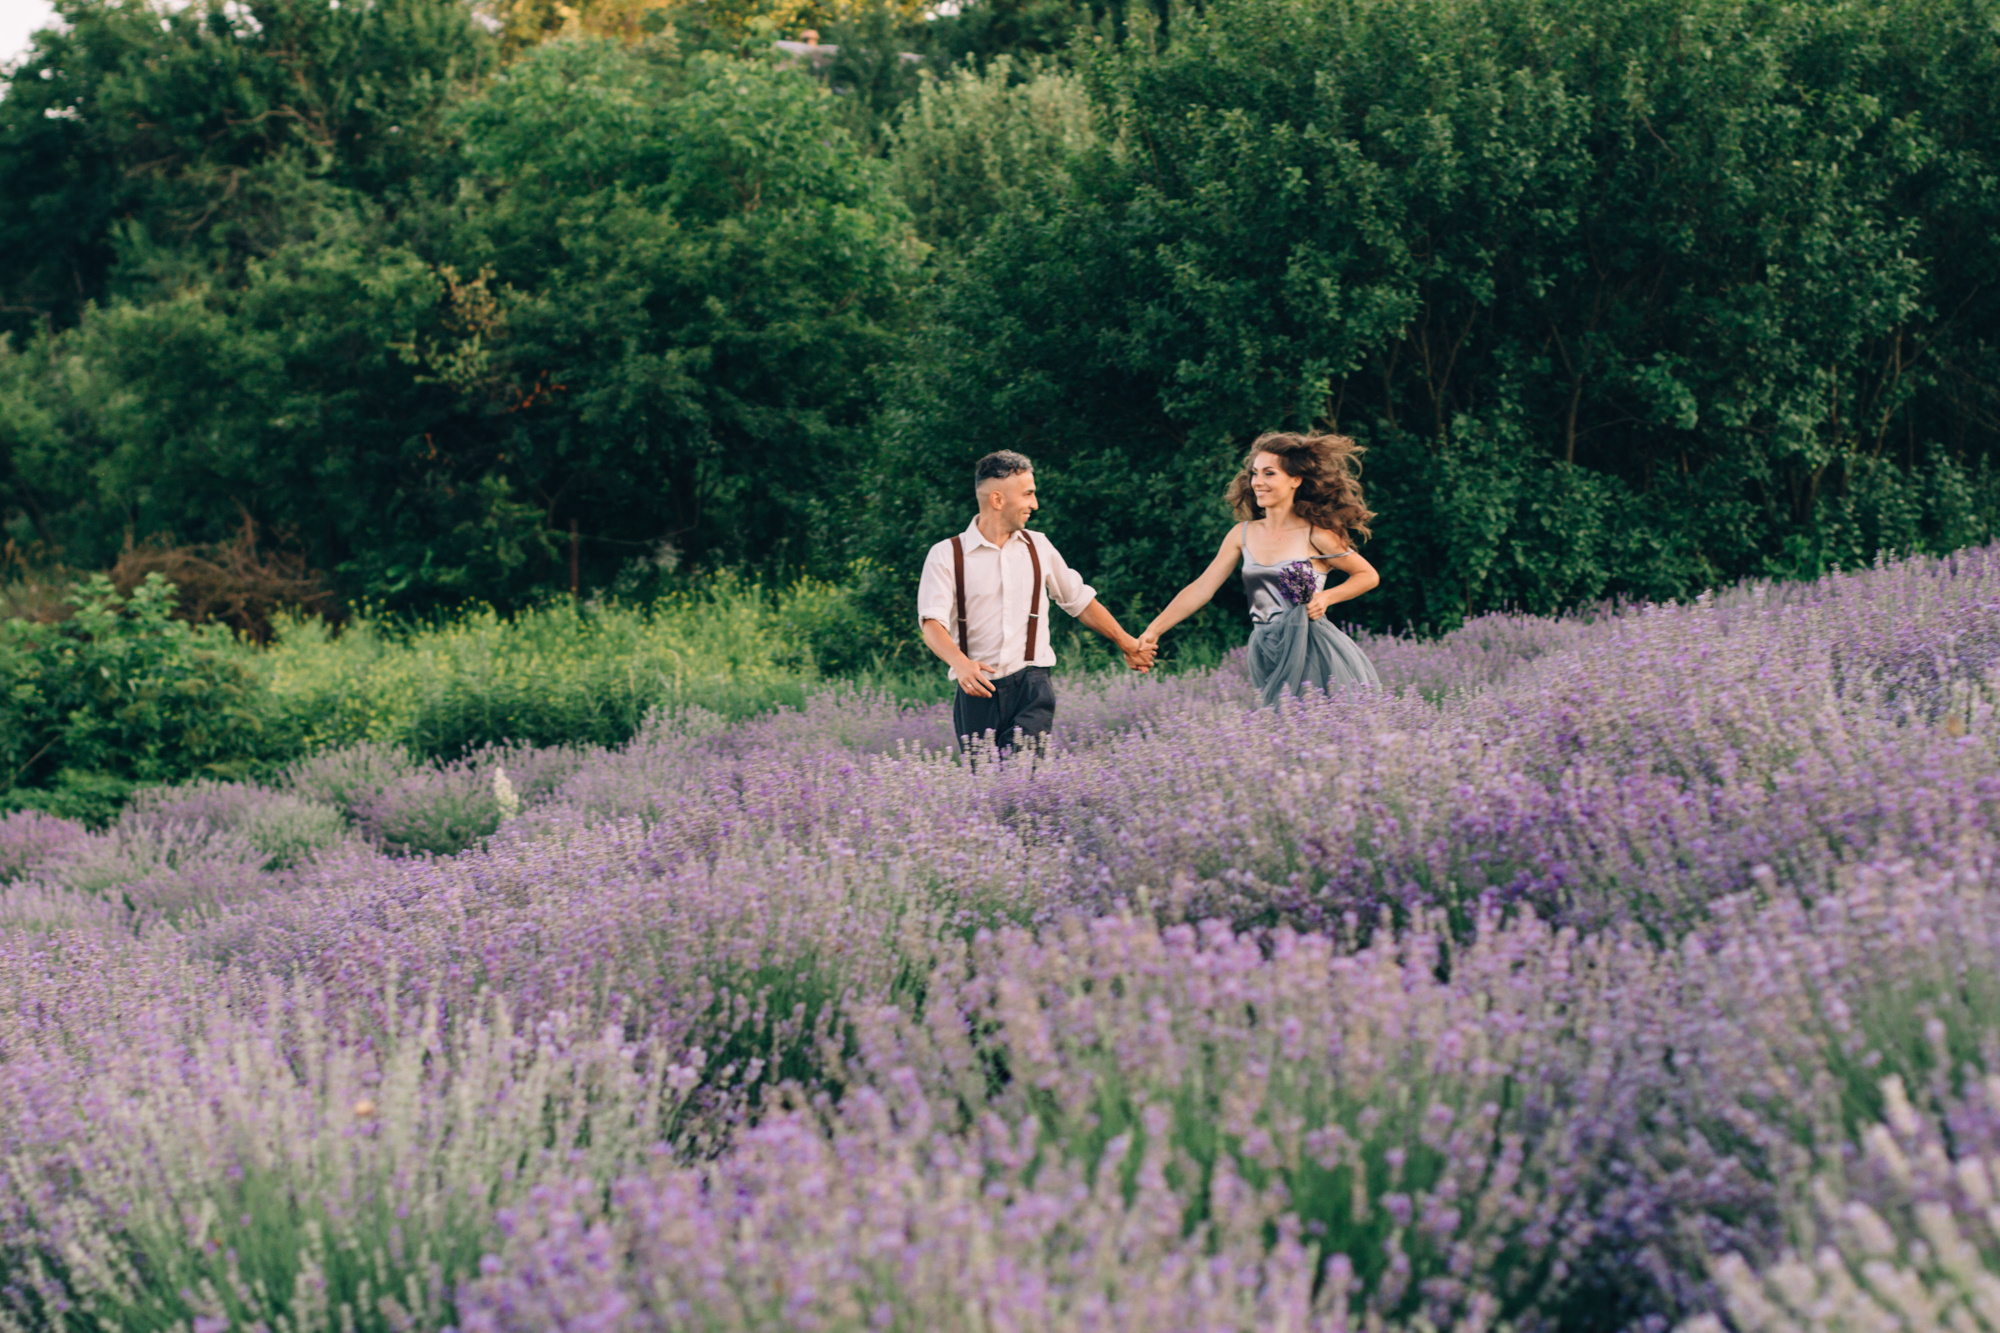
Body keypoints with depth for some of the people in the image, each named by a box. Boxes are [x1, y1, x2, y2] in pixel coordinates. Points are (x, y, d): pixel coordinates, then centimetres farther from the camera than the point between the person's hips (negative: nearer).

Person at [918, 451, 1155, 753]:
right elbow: (932, 624, -12)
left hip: (1031, 685, 1)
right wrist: (960, 663, -31)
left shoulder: (1038, 547, 13)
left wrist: (1126, 643, 35)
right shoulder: (946, 555, 0)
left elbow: (1080, 601, 28)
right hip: (977, 690, -1)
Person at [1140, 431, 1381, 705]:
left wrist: (1327, 597, -10)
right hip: (1267, 659, 4)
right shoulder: (1243, 535, 7)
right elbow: (1201, 589, 8)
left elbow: (1368, 576, 7)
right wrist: (1153, 630, 2)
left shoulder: (1316, 536, -4)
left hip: (1314, 653, -4)